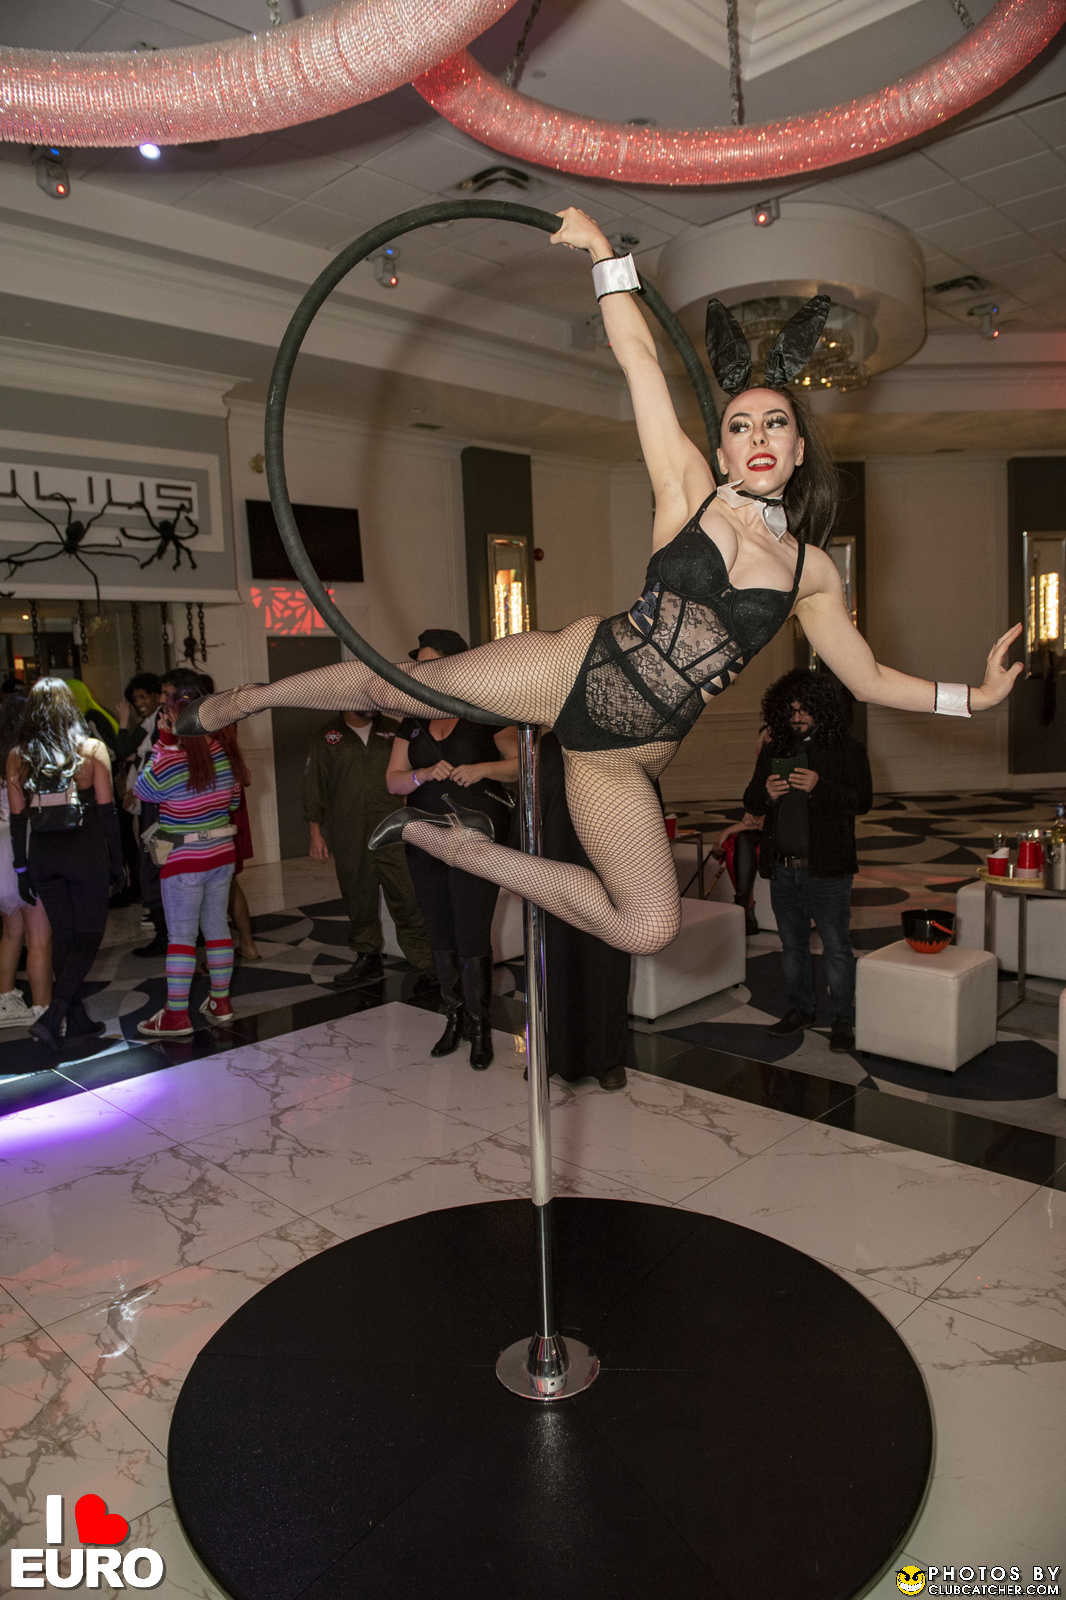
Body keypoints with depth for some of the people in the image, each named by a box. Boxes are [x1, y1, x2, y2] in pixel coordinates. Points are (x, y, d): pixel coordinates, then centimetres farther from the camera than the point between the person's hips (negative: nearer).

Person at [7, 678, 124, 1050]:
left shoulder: (18, 757, 1)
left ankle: (78, 1020, 21)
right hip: (86, 852, -3)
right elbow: (107, 810, -6)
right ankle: (52, 1017, -9)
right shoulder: (92, 750, -6)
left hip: (42, 854, 4)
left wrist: (22, 869, 10)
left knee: (63, 936, 13)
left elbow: (17, 817, 2)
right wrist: (116, 862, 1)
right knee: (89, 936, 5)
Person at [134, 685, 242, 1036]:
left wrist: (162, 742, -2)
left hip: (183, 862, -5)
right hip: (222, 855, 5)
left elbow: (143, 790, 2)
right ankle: (220, 1003, 21)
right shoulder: (218, 751, -3)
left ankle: (177, 1014, 5)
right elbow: (233, 797, 7)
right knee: (217, 928, 13)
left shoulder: (167, 760, -18)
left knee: (180, 935, 1)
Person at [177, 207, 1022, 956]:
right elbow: (639, 356, -3)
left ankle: (467, 847, 11)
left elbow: (868, 677, 13)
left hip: (623, 760, 3)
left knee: (649, 930, -4)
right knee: (392, 685, -3)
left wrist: (974, 694, 8)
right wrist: (604, 251, -5)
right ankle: (247, 697, 27)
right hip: (575, 669, -2)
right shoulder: (690, 490, 0)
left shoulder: (812, 571, 7)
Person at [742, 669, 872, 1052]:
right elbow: (751, 803, 12)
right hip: (782, 868, 5)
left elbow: (863, 800, -11)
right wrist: (766, 794, -11)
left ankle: (842, 1020, 13)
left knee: (837, 947, 1)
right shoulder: (773, 751, 10)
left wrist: (820, 786, -24)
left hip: (827, 868, -5)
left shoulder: (847, 749, -2)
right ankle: (799, 1010, 30)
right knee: (792, 945, 16)